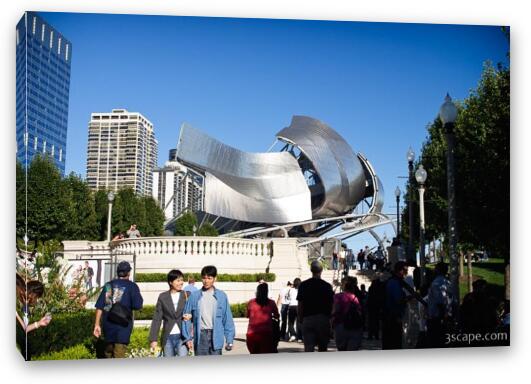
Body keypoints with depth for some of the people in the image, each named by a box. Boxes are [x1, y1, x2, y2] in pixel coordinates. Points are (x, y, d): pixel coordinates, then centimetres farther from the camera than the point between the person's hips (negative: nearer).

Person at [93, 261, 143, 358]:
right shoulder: (131, 286, -3)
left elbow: (99, 306, 6)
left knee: (108, 352, 20)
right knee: (119, 355, -6)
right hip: (122, 324, -4)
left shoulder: (108, 285, 9)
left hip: (108, 324, 5)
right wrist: (139, 298, 9)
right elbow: (137, 305, -13)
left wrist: (97, 324, 8)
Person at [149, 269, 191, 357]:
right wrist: (153, 339, -1)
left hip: (182, 337, -1)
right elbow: (157, 319, 4)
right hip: (168, 337, 1)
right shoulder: (163, 297, 6)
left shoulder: (187, 295, 5)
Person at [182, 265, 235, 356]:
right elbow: (187, 318, 5)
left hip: (216, 335, -1)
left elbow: (227, 319, 3)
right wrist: (188, 338, 1)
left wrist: (229, 340, -1)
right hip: (200, 336, 1)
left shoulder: (221, 296, 2)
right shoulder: (194, 296, 3)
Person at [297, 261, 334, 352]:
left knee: (308, 347, -3)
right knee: (322, 348, 12)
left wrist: (300, 318, 11)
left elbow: (300, 305, 1)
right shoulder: (327, 286, -2)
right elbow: (331, 304, 2)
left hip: (307, 318, 0)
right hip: (323, 319, 0)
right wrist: (329, 317, 15)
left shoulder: (303, 285, 0)